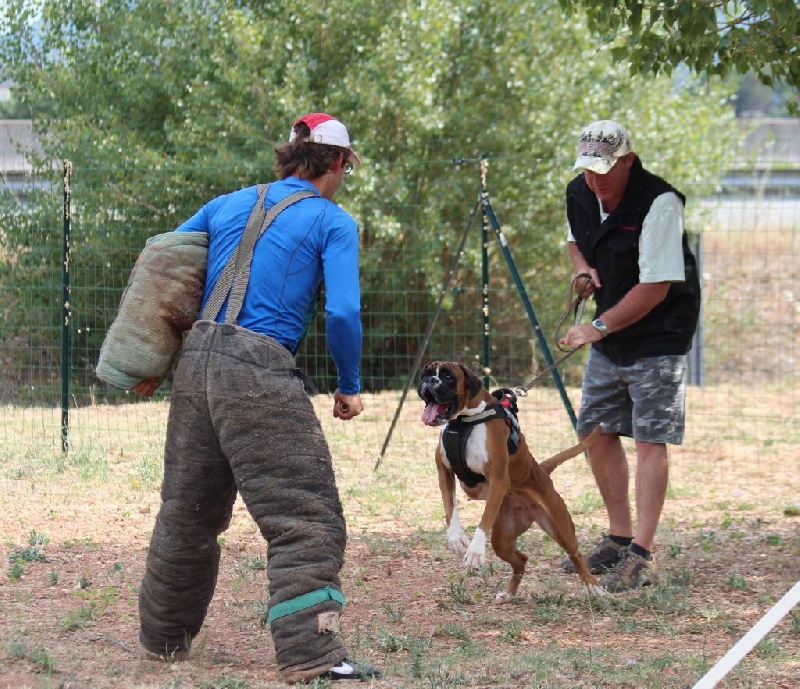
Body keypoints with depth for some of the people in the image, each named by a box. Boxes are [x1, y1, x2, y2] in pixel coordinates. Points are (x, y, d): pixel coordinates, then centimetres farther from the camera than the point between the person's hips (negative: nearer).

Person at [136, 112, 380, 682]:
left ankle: (165, 637, 32)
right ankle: (310, 653, -16)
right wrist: (350, 388, 3)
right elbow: (343, 312, -10)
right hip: (261, 373, -7)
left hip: (197, 361, 7)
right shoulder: (333, 222, 1)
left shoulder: (228, 205, 18)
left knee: (187, 512, 20)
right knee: (307, 516, -6)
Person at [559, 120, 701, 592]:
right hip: (608, 335, 8)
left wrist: (598, 328, -23)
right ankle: (619, 539, 23)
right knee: (597, 432, 11)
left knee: (650, 439, -12)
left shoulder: (659, 204, -24)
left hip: (658, 336, -8)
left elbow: (655, 286, -25)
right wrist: (583, 269, -2)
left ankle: (641, 555, -14)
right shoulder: (579, 194, -1)